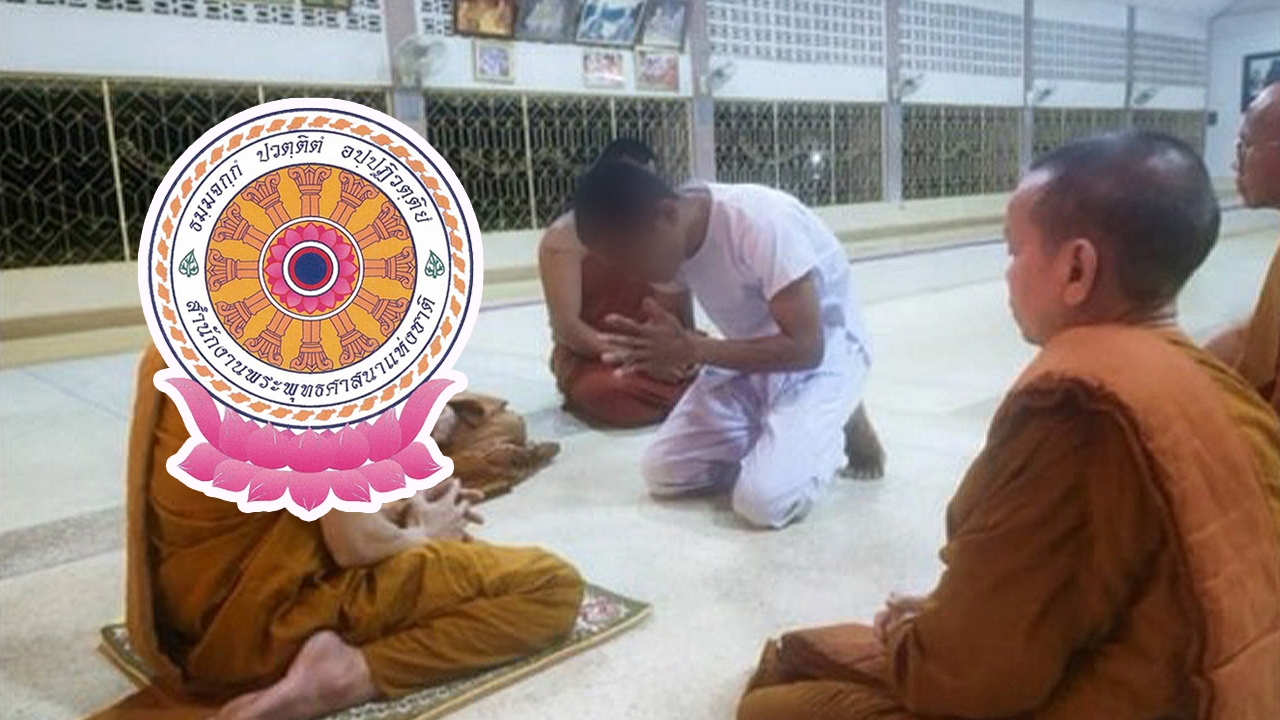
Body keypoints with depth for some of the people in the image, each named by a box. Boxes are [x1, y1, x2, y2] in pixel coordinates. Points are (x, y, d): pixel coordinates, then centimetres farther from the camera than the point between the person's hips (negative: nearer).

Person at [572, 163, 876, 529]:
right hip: (750, 356, 6)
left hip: (823, 357, -6)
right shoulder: (668, 235, -11)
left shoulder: (762, 224, -33)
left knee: (763, 500, -24)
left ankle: (828, 433, 4)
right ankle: (771, 440, 13)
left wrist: (692, 349, -34)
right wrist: (645, 348, -21)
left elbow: (805, 347, -29)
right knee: (661, 473, -4)